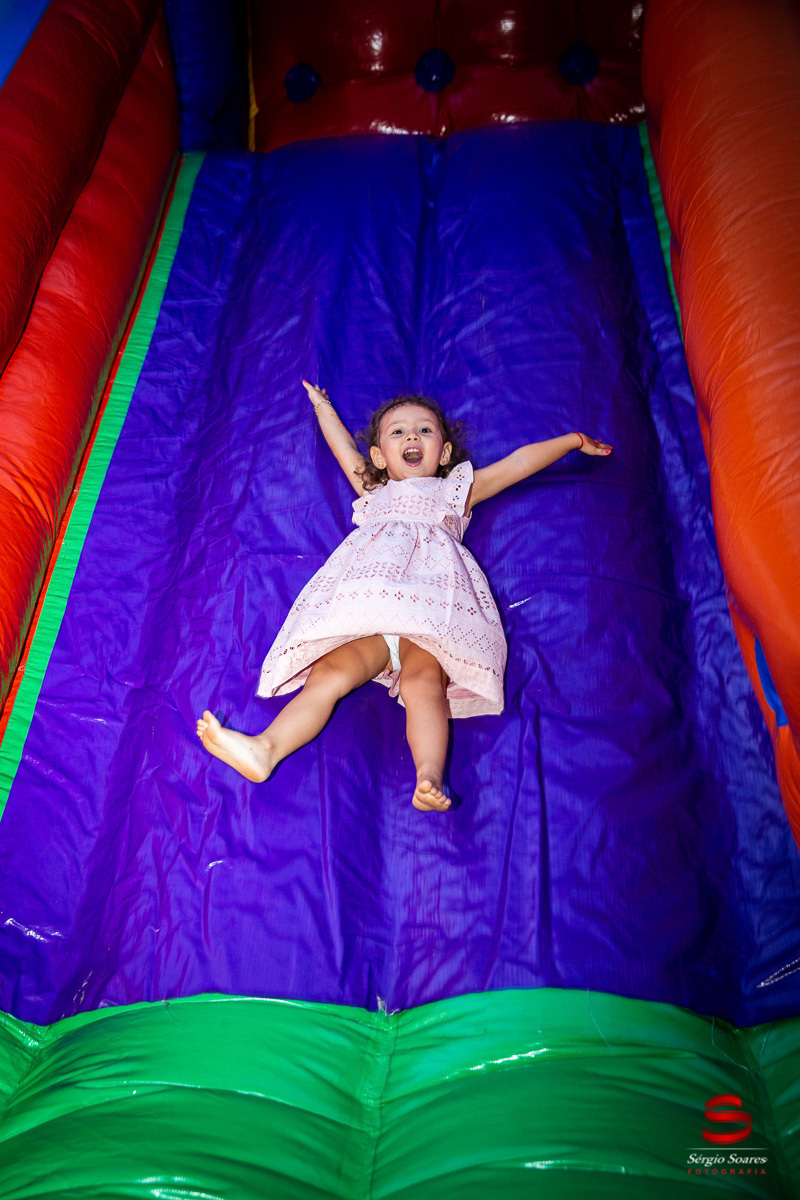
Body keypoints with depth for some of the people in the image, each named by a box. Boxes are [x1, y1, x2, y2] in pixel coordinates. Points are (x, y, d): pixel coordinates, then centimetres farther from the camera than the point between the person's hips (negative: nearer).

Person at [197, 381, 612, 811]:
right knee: (325, 675, -26)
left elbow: (520, 461, 41)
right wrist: (321, 405, 70)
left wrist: (573, 440, 45)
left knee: (423, 683, -32)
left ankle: (429, 775, -50)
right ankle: (265, 749, -42)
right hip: (363, 602, 2)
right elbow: (343, 446, 56)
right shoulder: (373, 494, 43)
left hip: (432, 606, -1)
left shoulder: (455, 489, 39)